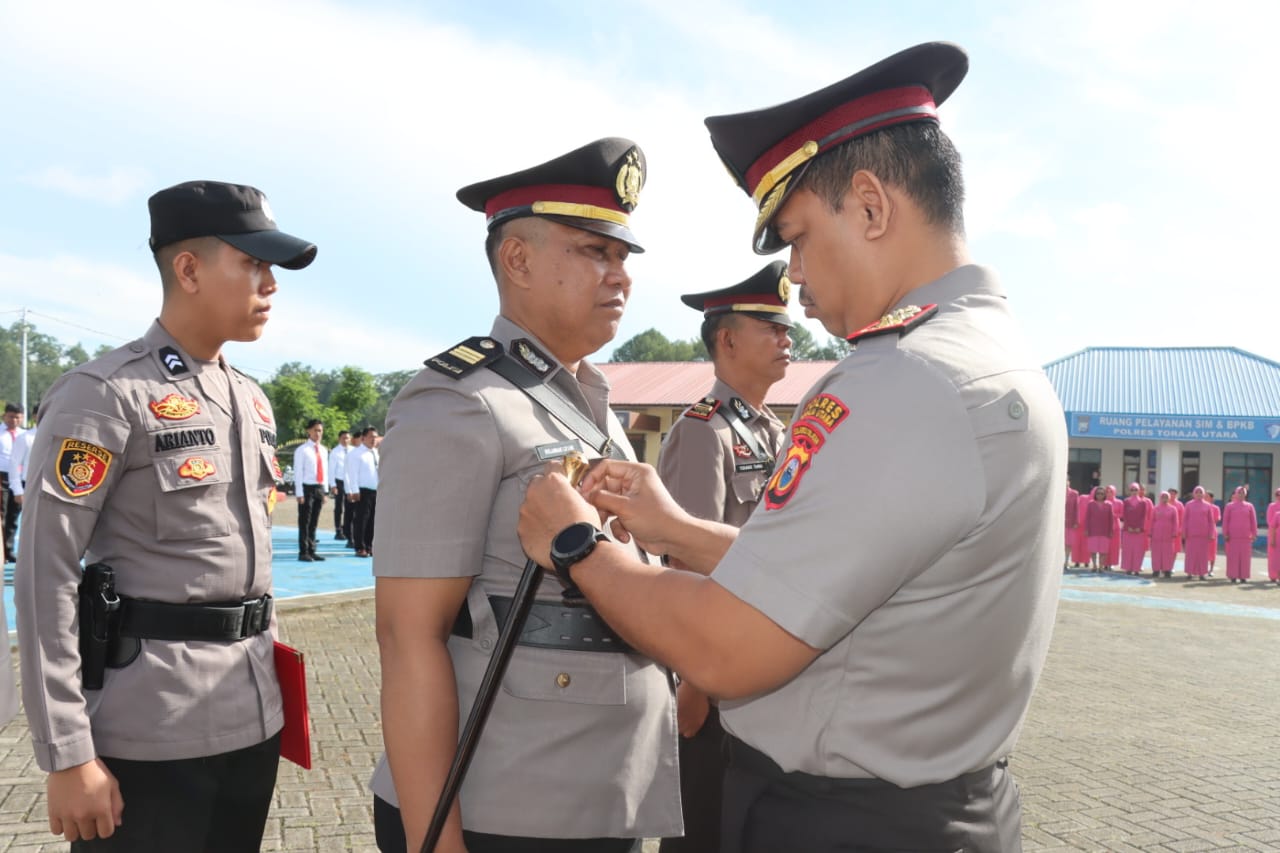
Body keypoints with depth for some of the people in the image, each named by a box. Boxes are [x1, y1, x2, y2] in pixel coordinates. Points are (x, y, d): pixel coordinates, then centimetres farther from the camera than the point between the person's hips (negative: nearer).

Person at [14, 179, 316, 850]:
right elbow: (45, 579, -13)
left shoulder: (253, 401, 12)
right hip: (149, 732, -7)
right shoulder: (105, 394, -11)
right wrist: (67, 757, -15)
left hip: (255, 717, 7)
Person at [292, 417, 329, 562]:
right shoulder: (302, 450, -6)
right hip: (307, 488, -6)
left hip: (319, 488, 6)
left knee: (314, 522, 11)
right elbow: (298, 472, -9)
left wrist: (325, 491, 12)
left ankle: (311, 551, 18)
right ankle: (303, 553, 4)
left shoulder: (323, 450, 13)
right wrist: (299, 493, -13)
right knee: (304, 522, -1)